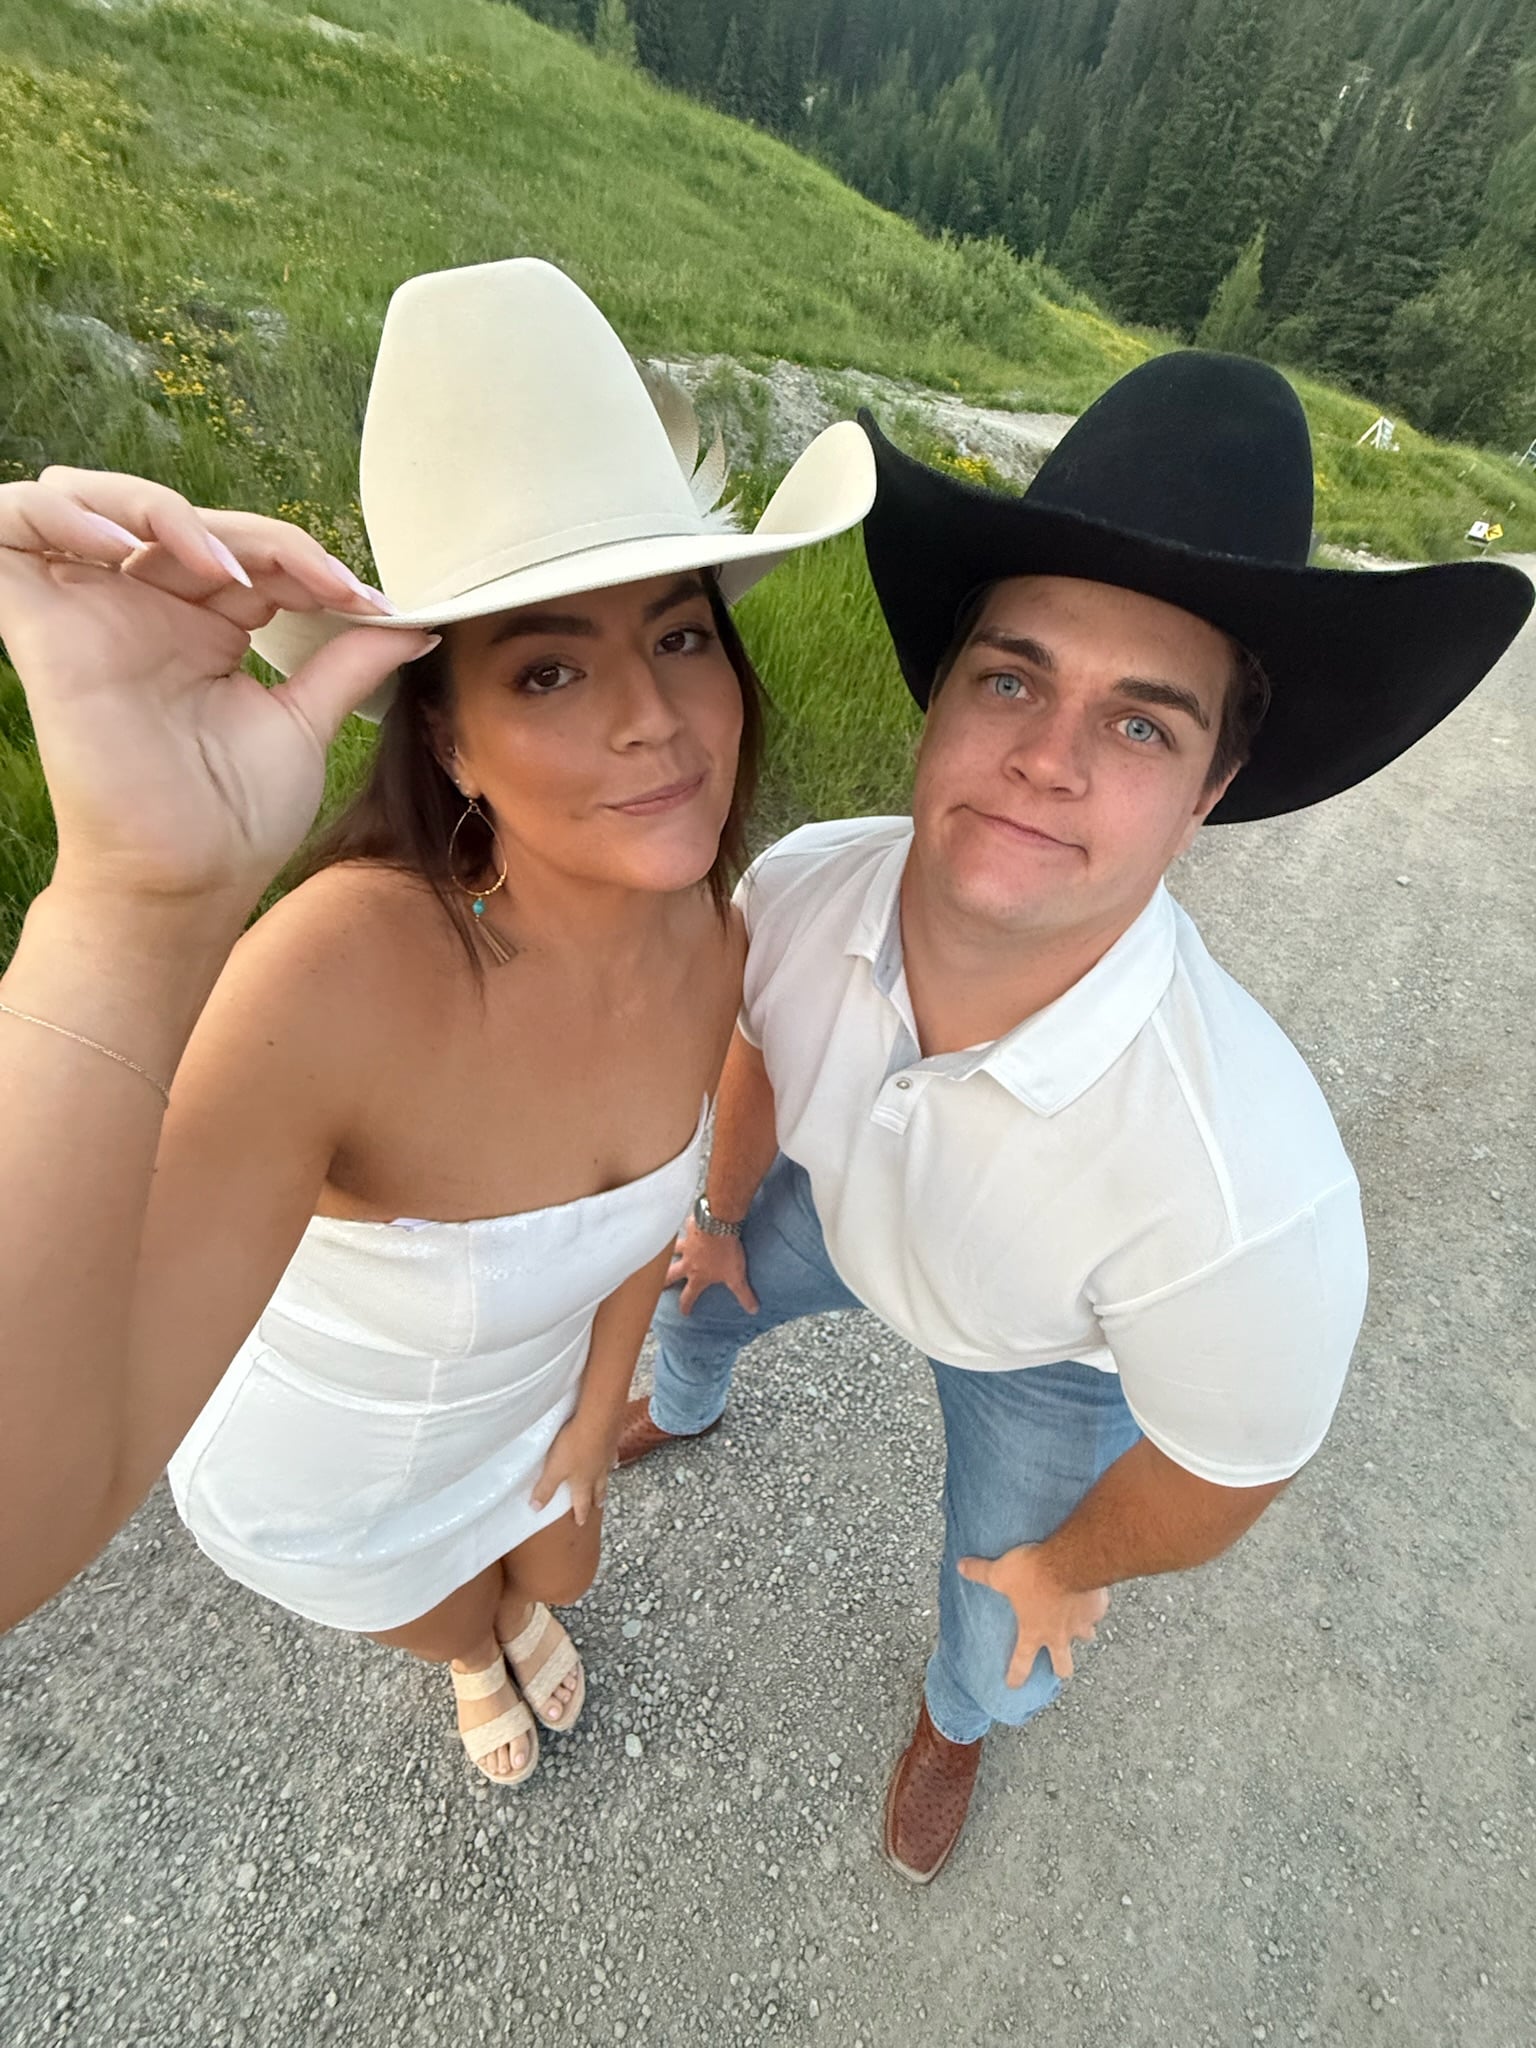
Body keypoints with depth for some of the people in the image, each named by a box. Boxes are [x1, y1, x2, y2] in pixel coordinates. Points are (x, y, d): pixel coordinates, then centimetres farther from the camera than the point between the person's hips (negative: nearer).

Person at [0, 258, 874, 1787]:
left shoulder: (708, 941, -24)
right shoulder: (350, 968, -44)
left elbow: (647, 1198, -6)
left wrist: (589, 1427, 2)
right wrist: (125, 900, -62)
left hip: (530, 1401, 3)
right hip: (327, 1476, -2)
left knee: (553, 1575, 36)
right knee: (444, 1628, 33)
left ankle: (519, 1617, 76)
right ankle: (475, 1660, 73)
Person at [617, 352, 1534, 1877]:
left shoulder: (1252, 1200, -46)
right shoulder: (803, 887, -33)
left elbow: (1222, 1474, -23)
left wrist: (1063, 1570, -2)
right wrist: (725, 1215, 10)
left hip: (1045, 1363, -2)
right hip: (836, 1205, 3)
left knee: (1004, 1654, 18)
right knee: (699, 1290, 28)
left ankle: (955, 1719, 62)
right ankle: (682, 1408, 71)